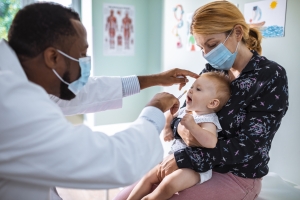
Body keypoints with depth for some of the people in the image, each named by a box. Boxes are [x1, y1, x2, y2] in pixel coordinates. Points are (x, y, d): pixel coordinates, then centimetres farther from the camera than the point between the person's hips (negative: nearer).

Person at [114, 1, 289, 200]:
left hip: (236, 176, -5)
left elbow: (250, 144, -20)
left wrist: (184, 158, -23)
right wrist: (181, 128, -19)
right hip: (196, 165, 5)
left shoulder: (271, 76, -14)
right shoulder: (212, 70, 3)